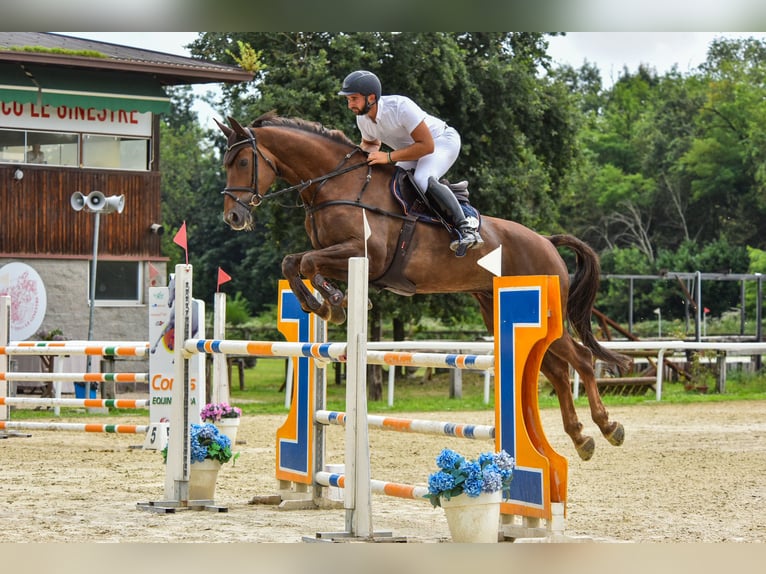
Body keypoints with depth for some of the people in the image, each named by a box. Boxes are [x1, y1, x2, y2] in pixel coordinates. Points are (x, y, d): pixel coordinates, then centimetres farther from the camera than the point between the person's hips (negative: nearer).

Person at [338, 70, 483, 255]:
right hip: (412, 151, 9)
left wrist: (389, 157, -37)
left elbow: (427, 146, -34)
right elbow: (370, 143, 13)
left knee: (423, 179, -34)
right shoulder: (363, 119, -11)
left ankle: (466, 226, -30)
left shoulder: (400, 106, -35)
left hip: (443, 140, -9)